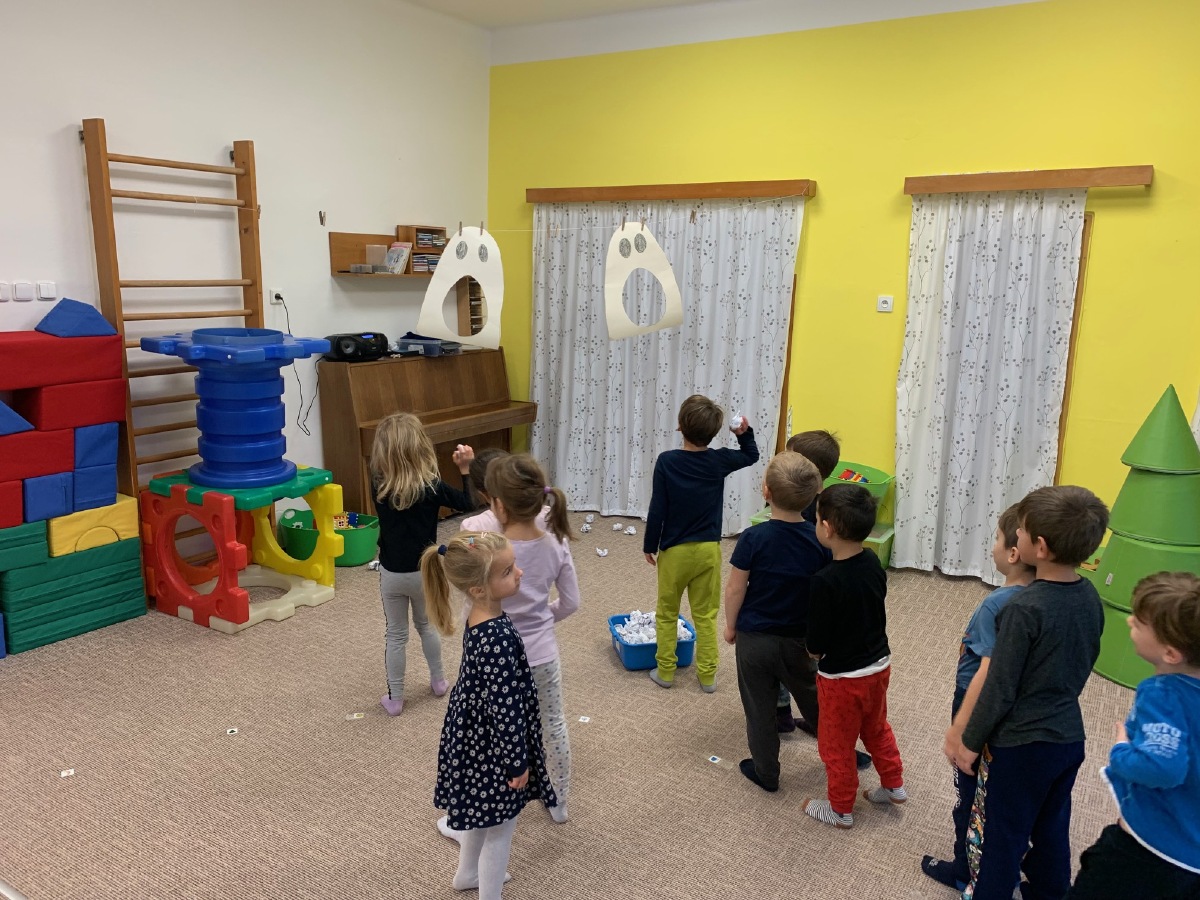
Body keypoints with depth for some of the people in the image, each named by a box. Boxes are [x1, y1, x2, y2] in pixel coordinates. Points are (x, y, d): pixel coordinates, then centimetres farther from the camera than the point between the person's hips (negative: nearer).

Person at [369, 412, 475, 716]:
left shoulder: (378, 485, -15)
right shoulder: (432, 486, -20)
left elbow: (375, 464, 9)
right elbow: (467, 504, -7)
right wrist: (464, 468, -4)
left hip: (391, 573, 0)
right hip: (423, 571, 0)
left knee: (395, 635, 14)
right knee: (426, 625, 25)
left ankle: (395, 699, 23)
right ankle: (438, 681, 39)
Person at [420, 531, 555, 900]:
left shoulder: (479, 619, -6)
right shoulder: (497, 638, -35)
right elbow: (504, 707, -28)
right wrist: (518, 762, -16)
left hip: (475, 735, 9)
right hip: (495, 746, -9)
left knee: (481, 815, 32)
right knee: (500, 829, 14)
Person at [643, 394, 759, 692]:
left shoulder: (666, 461, -15)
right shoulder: (719, 461, -7)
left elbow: (657, 510, -12)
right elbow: (751, 456, 15)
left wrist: (650, 545, 0)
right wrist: (745, 432, 0)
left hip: (674, 550, -2)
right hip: (708, 549, 2)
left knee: (666, 613, 15)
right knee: (706, 615, 13)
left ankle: (665, 672, 22)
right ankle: (707, 676, 20)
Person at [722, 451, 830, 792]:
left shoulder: (753, 538, -21)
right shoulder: (819, 540, -13)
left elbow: (735, 589, -13)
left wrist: (731, 625, 3)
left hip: (754, 638, -2)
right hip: (799, 639, 3)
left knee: (759, 708, 15)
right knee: (813, 699, 25)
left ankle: (766, 773, 30)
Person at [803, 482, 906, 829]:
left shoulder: (825, 582, -30)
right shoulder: (873, 563, -9)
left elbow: (816, 644, -20)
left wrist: (812, 653, 1)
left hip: (842, 676, -7)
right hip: (879, 664, 7)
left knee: (837, 745, 15)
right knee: (876, 728, 30)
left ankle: (840, 810, 33)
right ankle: (894, 785, 47)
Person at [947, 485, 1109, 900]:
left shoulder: (1024, 609, -27)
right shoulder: (1090, 597, -5)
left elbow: (999, 688, -21)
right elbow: (1086, 661, 10)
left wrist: (970, 742, -8)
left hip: (1021, 744, -7)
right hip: (1069, 737, 7)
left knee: (1001, 836, 12)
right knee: (1051, 829, 25)